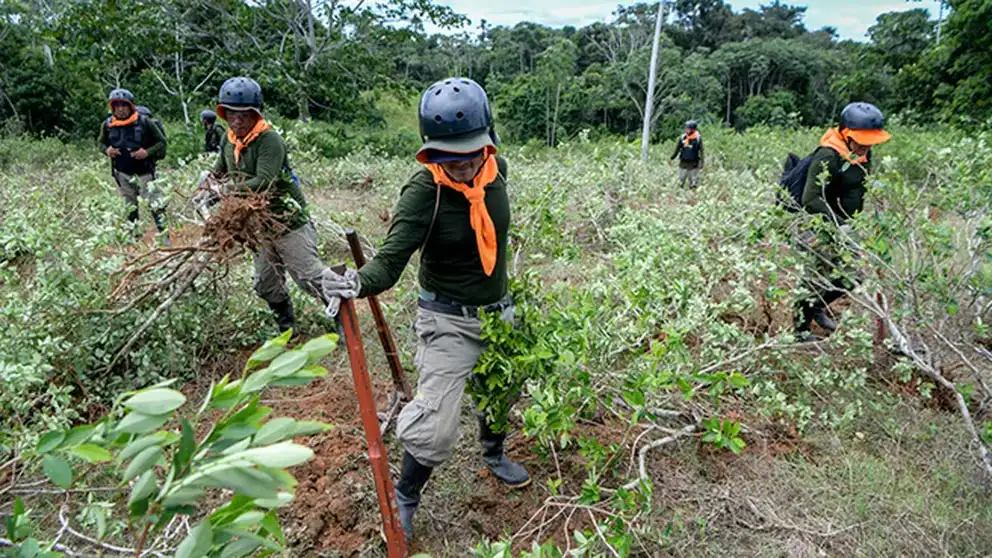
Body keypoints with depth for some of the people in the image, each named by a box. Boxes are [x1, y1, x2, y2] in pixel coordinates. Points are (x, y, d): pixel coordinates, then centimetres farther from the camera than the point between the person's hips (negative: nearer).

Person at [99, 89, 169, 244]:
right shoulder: (108, 125, -1)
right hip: (122, 173, 4)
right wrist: (107, 150, -6)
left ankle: (164, 236, -5)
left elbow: (161, 142, -4)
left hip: (144, 172, -4)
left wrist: (148, 152, -20)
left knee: (156, 205, -9)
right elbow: (101, 142, 16)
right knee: (130, 208, 15)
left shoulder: (144, 122, -11)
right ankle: (136, 236, 29)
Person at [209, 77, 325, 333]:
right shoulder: (228, 139, 6)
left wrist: (226, 191, -33)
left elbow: (264, 182, -30)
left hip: (290, 220, -8)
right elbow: (220, 170, 24)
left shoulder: (269, 139, -19)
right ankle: (286, 324, 33)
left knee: (310, 277, -6)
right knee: (266, 284, 14)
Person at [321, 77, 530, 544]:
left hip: (498, 311, 6)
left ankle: (493, 454, 55)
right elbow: (391, 258, -31)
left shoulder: (496, 169, -8)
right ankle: (405, 497, 22)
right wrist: (357, 282, -51)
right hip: (448, 322, -6)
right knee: (434, 429, -9)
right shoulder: (423, 190, -24)